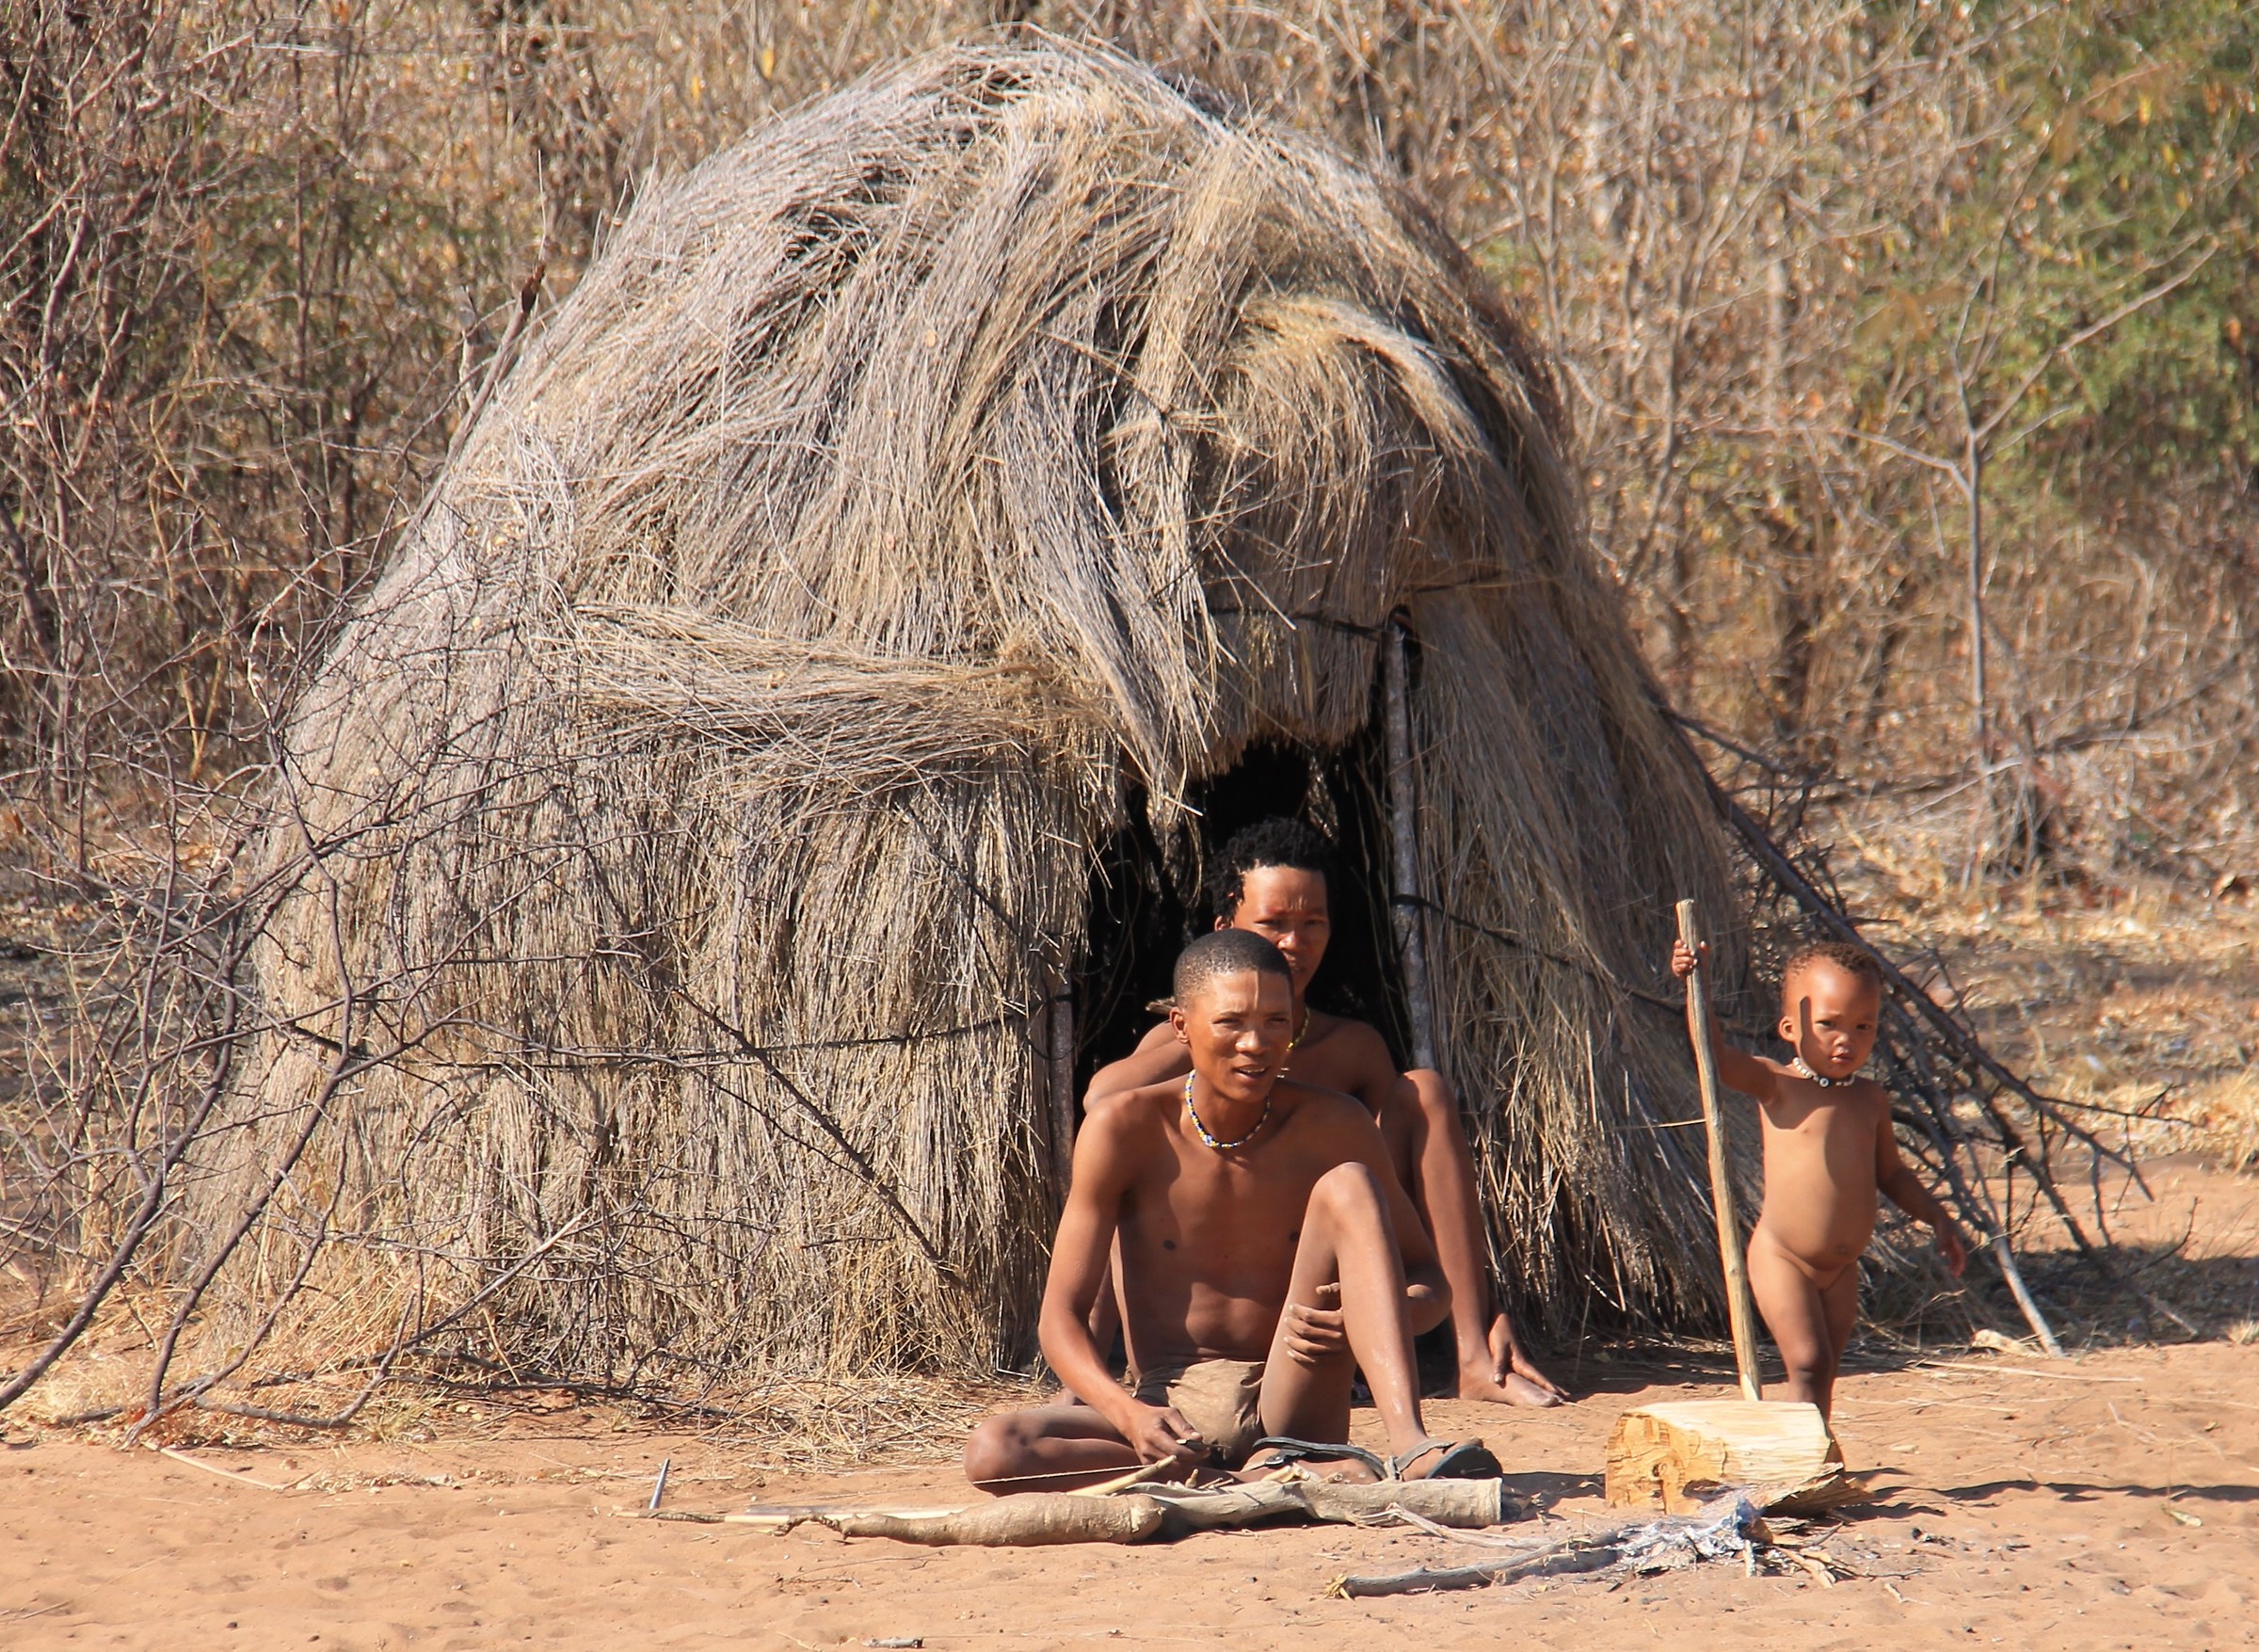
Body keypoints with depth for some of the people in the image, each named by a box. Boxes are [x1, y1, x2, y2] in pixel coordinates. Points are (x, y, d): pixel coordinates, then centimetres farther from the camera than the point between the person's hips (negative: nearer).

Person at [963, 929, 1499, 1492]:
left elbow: (1430, 1281, 7)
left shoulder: (1331, 1127, -1)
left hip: (1289, 1409, 1)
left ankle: (1409, 1448, -35)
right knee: (993, 1452, -29)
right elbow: (1061, 1316, -6)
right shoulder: (1128, 1130, -5)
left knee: (1347, 1186, -19)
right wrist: (1129, 1414, -27)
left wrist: (1376, 1318, -19)